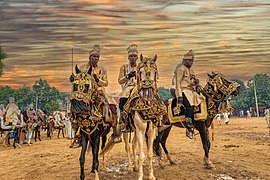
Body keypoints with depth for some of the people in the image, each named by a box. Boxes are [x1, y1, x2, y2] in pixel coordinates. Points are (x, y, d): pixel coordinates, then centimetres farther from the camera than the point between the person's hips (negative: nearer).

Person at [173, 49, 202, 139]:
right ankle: (189, 129, -12)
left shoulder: (191, 70, 20)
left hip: (191, 91, 9)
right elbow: (178, 83, -13)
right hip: (184, 91, -9)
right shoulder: (181, 69, -7)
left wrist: (195, 81, 2)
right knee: (190, 108, -22)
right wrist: (179, 96, -20)